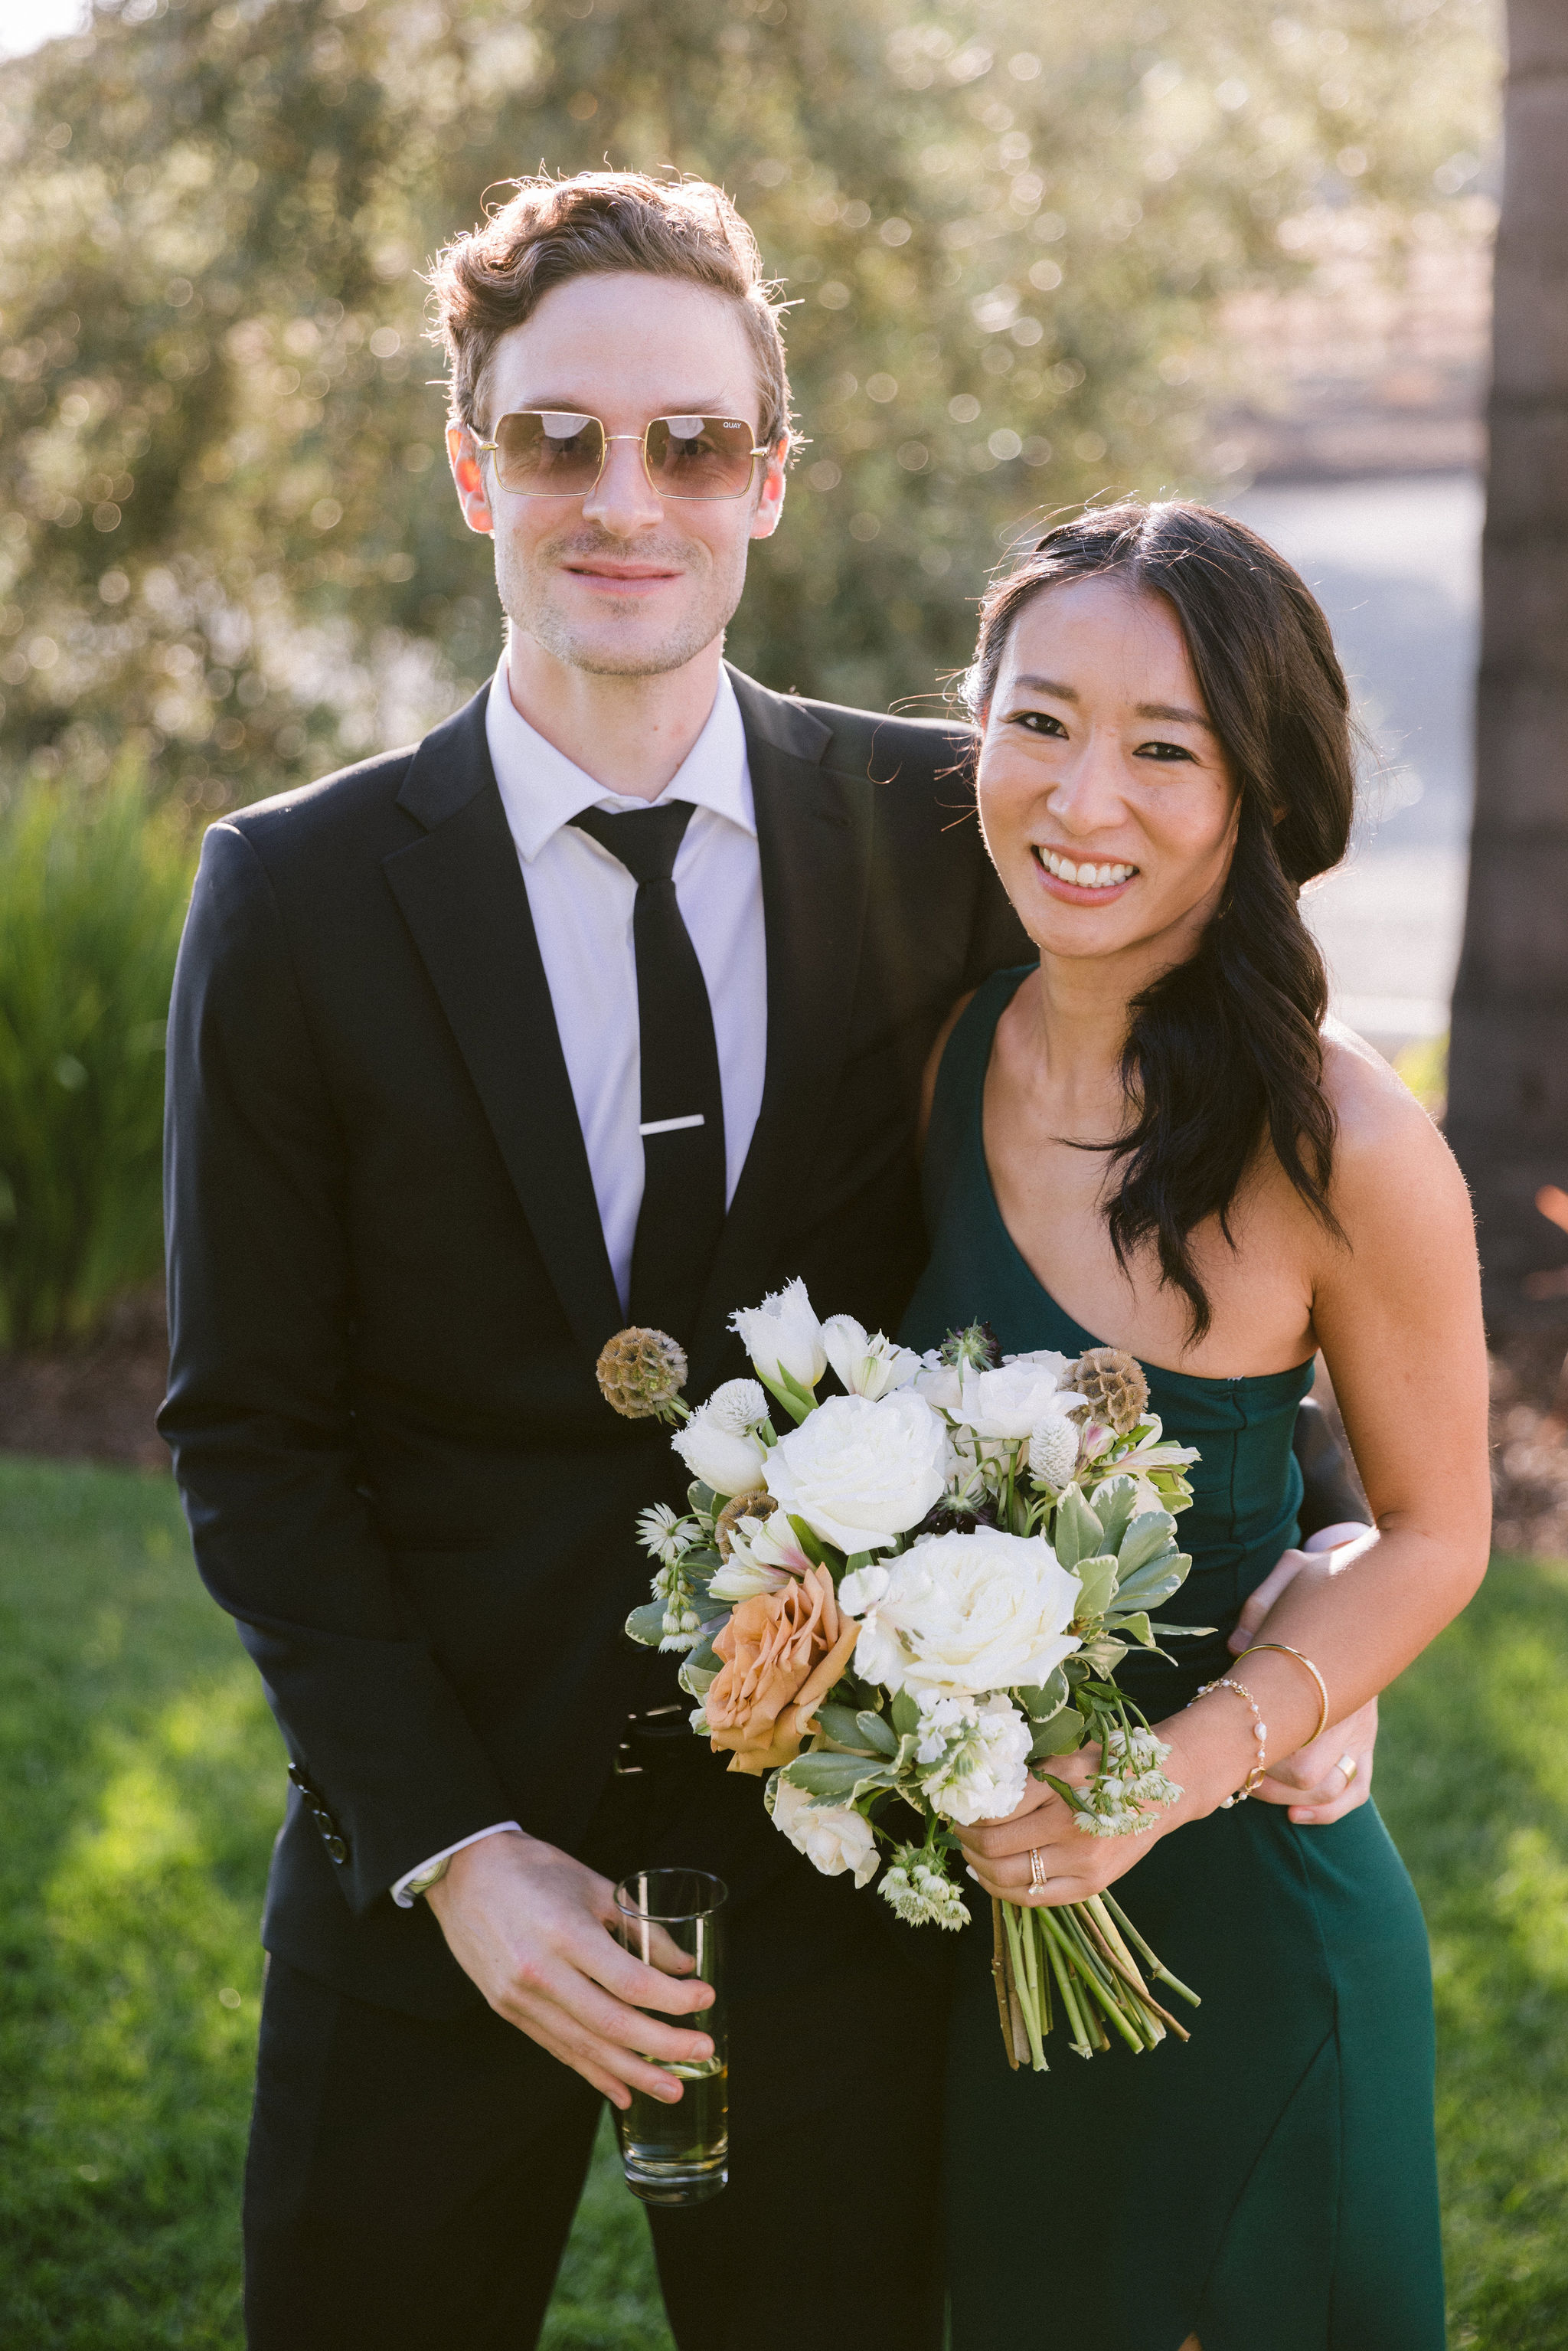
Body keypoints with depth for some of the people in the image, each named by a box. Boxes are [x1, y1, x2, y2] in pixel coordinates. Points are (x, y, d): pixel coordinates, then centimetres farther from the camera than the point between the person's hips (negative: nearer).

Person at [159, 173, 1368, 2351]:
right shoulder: (297, 892, -5)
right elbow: (252, 1430, -4)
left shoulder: (943, 836, -3)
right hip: (442, 1886, 0)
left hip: (845, 1853, 1)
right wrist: (448, 1846, -11)